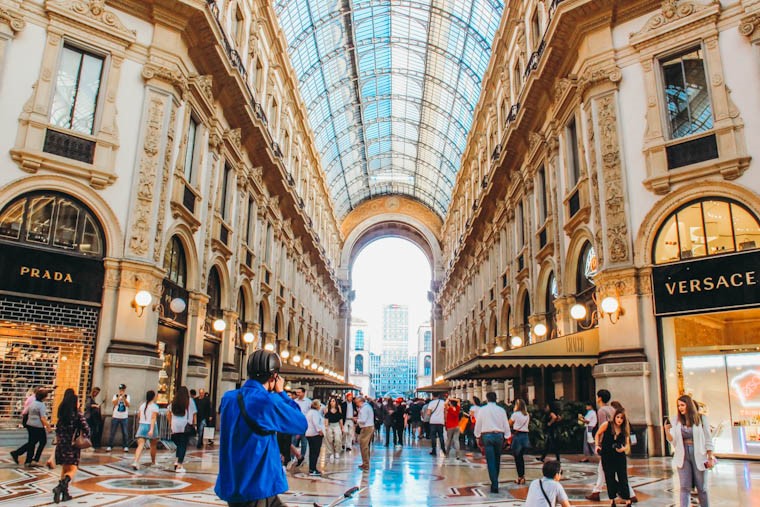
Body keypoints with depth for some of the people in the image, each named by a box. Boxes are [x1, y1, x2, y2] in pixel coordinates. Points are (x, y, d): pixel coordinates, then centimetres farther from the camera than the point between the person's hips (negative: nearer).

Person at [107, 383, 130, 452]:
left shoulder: (127, 396, 5)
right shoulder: (116, 396, 5)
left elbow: (128, 405, -9)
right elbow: (114, 403, -11)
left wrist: (124, 397, -19)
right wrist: (119, 397, -21)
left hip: (124, 417, 0)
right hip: (115, 417, 0)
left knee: (124, 433, 1)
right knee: (112, 432, 1)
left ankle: (125, 446, 6)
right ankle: (109, 446, 9)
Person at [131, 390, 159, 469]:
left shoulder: (142, 405, 9)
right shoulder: (155, 406, -8)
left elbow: (138, 417, 16)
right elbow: (153, 418, -18)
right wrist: (151, 429, -24)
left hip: (141, 426, 4)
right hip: (150, 426, -3)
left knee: (140, 445, -6)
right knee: (153, 445, 17)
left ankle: (135, 461, -27)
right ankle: (153, 462, 31)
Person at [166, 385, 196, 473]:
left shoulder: (173, 402, 8)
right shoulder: (190, 401, -1)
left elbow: (168, 414, 9)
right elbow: (193, 414, -3)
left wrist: (170, 423, 20)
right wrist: (194, 423, 8)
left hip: (175, 426, 3)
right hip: (186, 425, -3)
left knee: (178, 444, 19)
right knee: (183, 445, 1)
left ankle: (177, 461, 6)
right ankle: (179, 466, -1)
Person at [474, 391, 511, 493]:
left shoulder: (482, 409, -1)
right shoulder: (501, 410, 2)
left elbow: (478, 424, 3)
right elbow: (506, 425, 4)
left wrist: (478, 436, 14)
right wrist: (507, 437, 12)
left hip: (487, 436, -2)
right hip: (499, 435, 2)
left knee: (490, 461, -1)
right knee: (497, 461, 15)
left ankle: (495, 485, -6)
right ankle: (495, 482, 26)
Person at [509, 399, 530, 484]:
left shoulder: (515, 414, -10)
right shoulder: (527, 415, 7)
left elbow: (509, 424, 0)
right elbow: (528, 425, 17)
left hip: (517, 435, -6)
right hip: (525, 435, 6)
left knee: (517, 457, 3)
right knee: (521, 457, 15)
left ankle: (520, 477, 3)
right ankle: (522, 477, 15)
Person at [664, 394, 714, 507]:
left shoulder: (701, 419, -2)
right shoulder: (677, 421, 2)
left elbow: (708, 440, 1)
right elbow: (673, 441, -1)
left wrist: (710, 457, -2)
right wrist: (667, 431, -19)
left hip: (698, 455, -1)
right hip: (683, 456, 1)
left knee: (701, 487, 10)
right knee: (685, 487, 0)